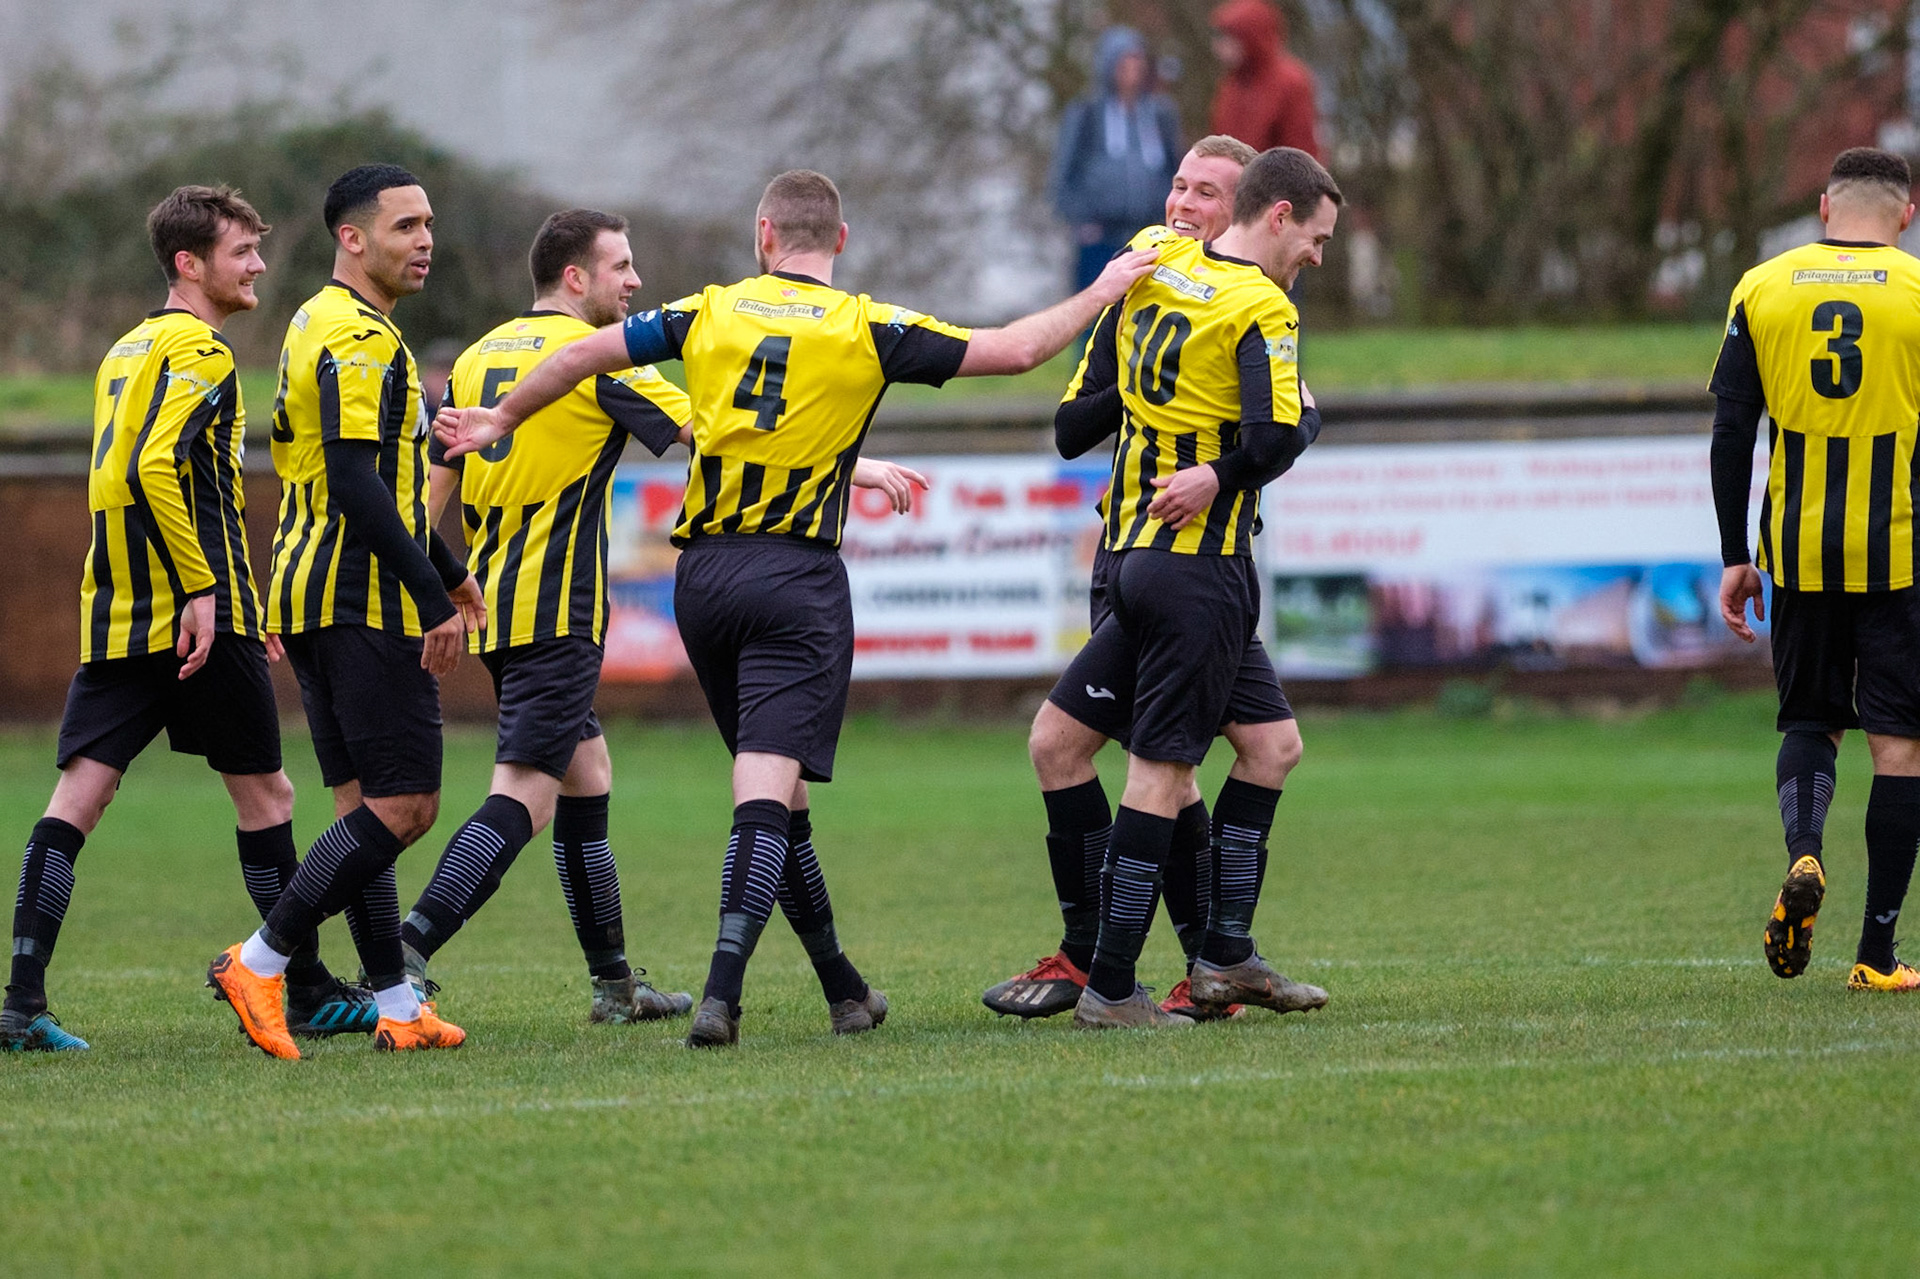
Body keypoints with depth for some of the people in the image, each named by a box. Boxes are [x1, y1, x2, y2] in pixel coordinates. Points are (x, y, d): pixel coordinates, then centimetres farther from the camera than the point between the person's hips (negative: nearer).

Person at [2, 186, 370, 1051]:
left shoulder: (126, 353, 20)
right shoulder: (198, 353, -9)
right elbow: (155, 469, -23)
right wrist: (204, 591, -24)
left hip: (114, 618, 8)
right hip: (200, 619, -8)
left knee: (76, 799, -2)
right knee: (264, 795, 6)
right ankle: (308, 992, 14)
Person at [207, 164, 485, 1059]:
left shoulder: (322, 325, 19)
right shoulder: (359, 341, -14)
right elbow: (357, 488, -23)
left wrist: (446, 573, 31)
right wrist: (433, 596, -23)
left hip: (314, 599, 10)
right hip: (365, 600, -10)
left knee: (366, 805, 9)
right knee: (404, 805, -8)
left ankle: (396, 1006, 9)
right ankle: (259, 963, -9)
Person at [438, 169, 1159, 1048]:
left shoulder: (711, 313, 5)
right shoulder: (867, 329, -3)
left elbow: (586, 354, 11)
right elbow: (1012, 350, -3)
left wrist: (502, 419, 27)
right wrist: (1100, 294, 12)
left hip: (702, 574, 4)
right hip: (796, 579, -4)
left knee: (772, 796, 15)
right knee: (768, 793, -10)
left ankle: (844, 990, 24)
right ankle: (721, 994, -27)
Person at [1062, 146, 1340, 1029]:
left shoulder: (1154, 262, 10)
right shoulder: (1262, 311, -14)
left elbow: (1084, 408, 17)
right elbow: (1274, 441, -23)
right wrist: (1306, 415, -1)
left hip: (1131, 550, 9)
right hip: (1198, 567, -9)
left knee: (1272, 737, 15)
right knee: (1163, 772, -6)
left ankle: (1226, 955, 14)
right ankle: (1108, 988, -5)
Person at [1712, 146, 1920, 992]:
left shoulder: (1762, 288, 4)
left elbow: (1731, 431, 3)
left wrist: (1734, 559, 9)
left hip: (1798, 555, 2)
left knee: (1809, 719, 19)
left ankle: (1802, 851, -12)